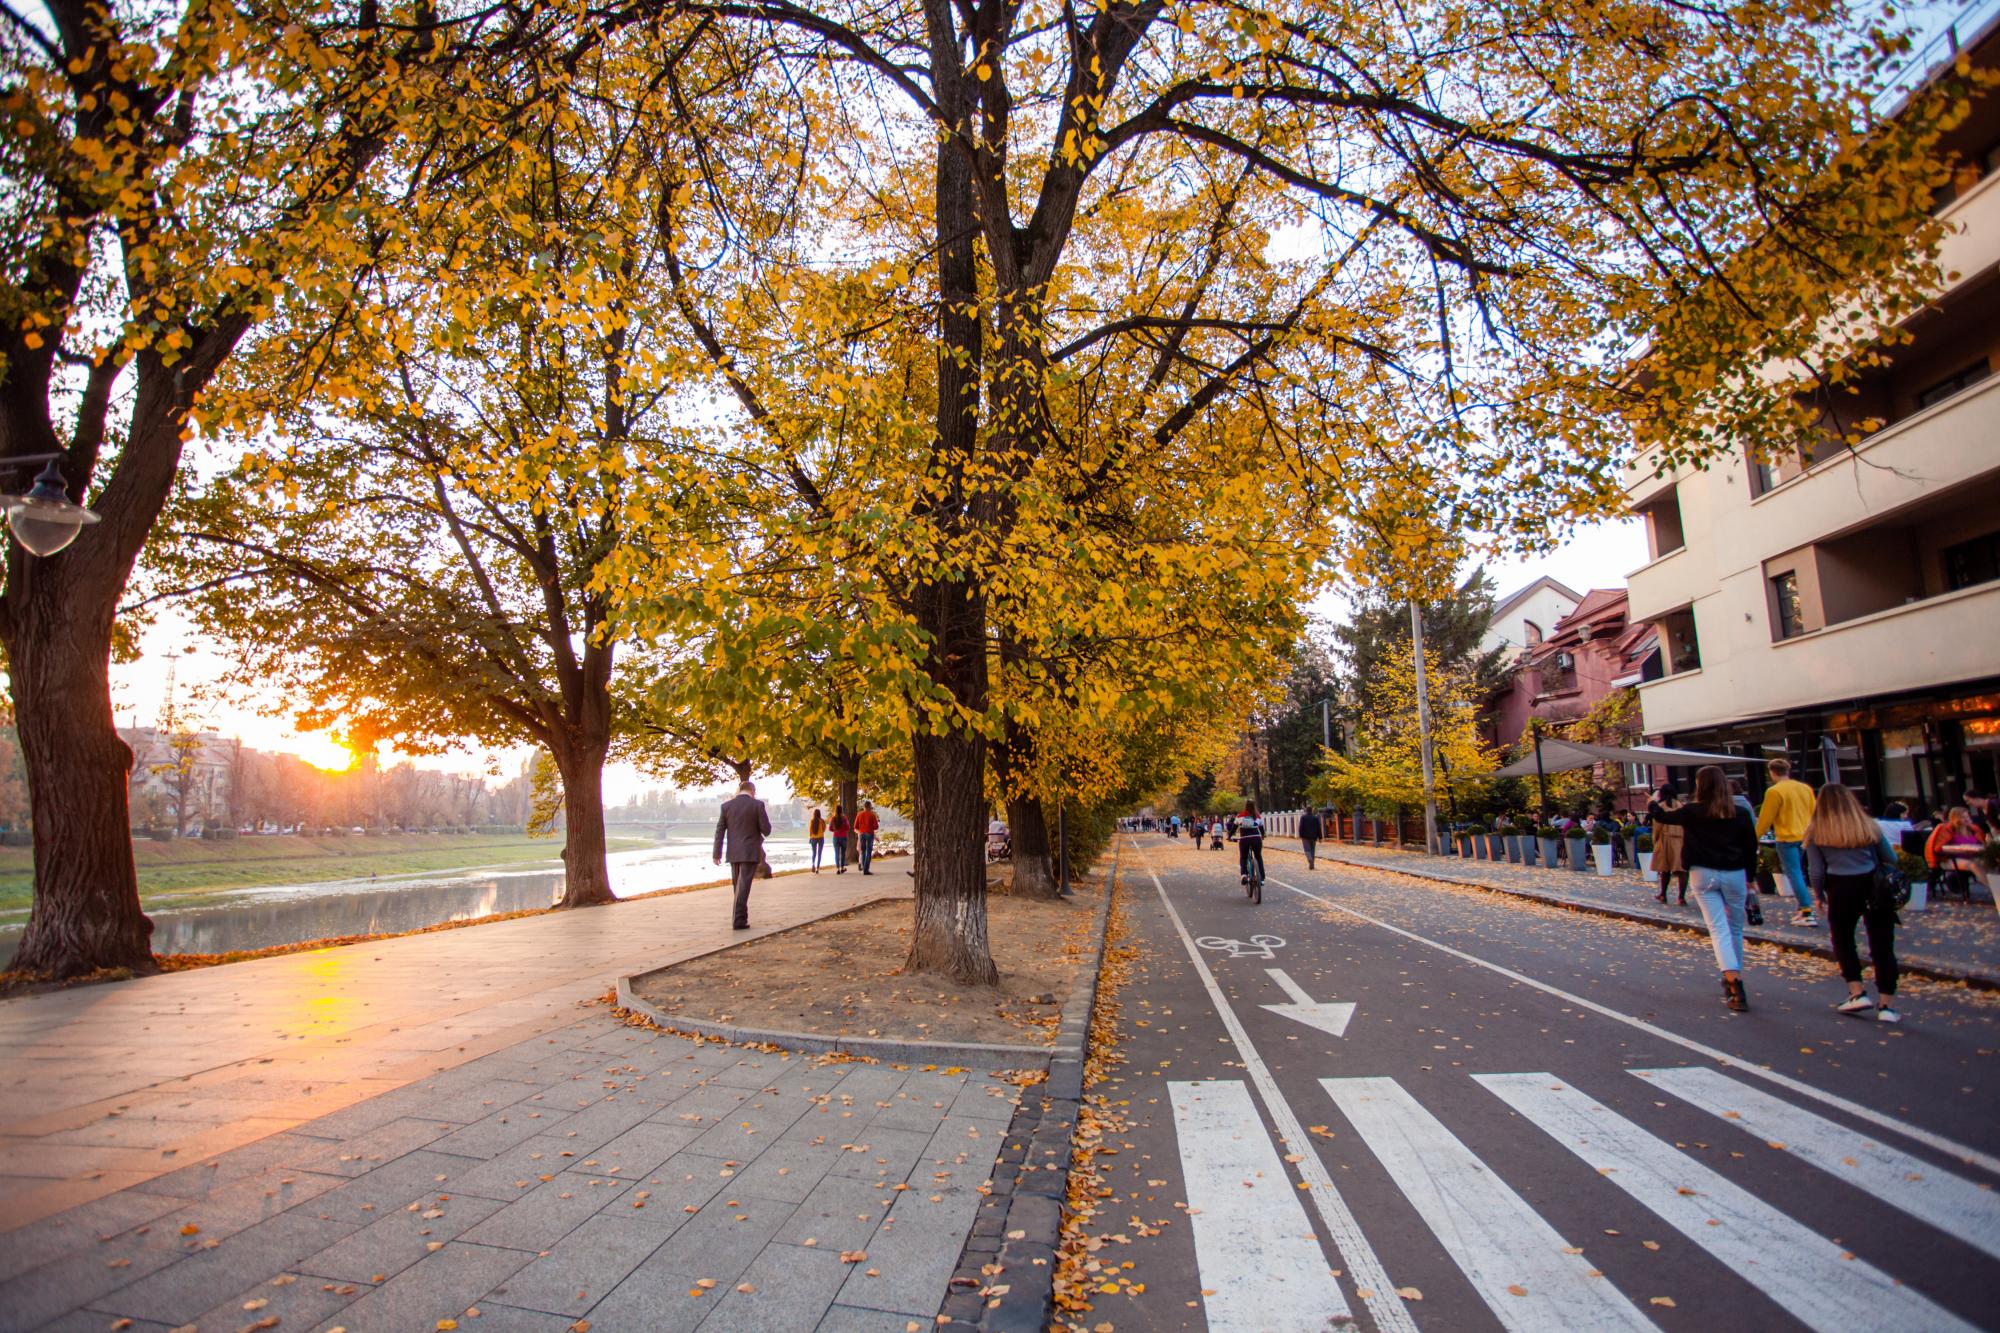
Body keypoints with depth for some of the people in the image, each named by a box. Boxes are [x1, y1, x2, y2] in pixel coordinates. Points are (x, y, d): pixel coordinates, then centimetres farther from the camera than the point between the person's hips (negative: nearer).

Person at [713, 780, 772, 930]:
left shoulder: (726, 806, 3)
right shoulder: (757, 805, -7)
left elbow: (720, 830, 1)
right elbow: (766, 830, -8)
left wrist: (717, 854, 4)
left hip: (733, 853, 4)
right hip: (750, 853, -4)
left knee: (738, 885, 18)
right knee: (744, 886, -4)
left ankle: (738, 917, 27)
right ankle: (739, 920, -8)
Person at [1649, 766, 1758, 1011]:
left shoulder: (1693, 812, -6)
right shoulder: (1739, 814, -2)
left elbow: (1662, 817, 11)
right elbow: (1751, 846, 4)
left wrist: (1653, 804, 34)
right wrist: (1749, 877, 17)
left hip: (1703, 874, -2)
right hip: (1733, 874, 2)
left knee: (1718, 929, -4)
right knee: (1735, 929, 16)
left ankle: (1734, 983, -21)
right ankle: (1734, 979, 25)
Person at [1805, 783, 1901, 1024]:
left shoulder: (1816, 832, 1)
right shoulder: (1868, 826, 8)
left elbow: (1816, 871, -1)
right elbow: (1891, 860, 10)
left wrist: (1819, 895, 12)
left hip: (1842, 889, -2)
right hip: (1876, 887, 2)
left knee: (1843, 940, 18)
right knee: (1882, 945, 5)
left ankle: (1857, 993, 10)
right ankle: (1886, 1004, 3)